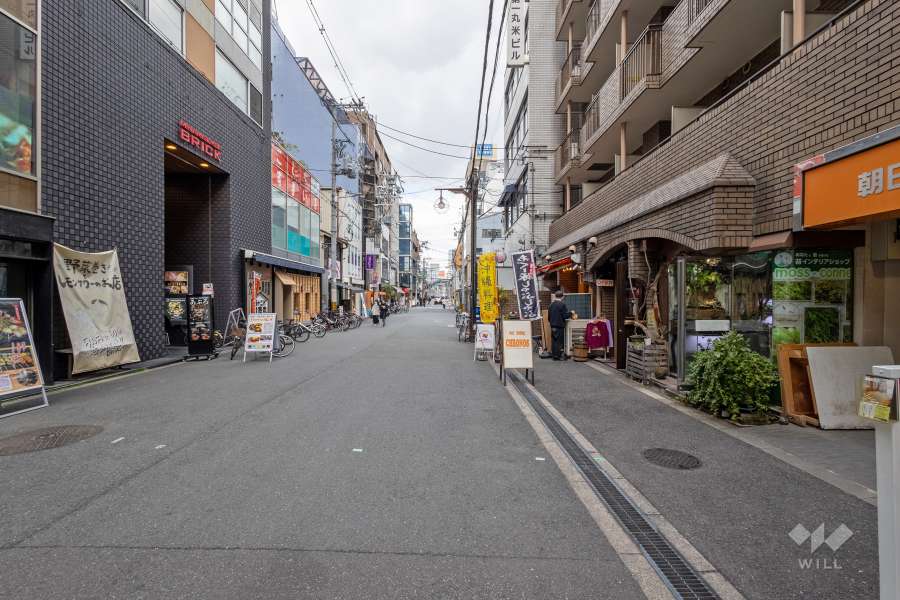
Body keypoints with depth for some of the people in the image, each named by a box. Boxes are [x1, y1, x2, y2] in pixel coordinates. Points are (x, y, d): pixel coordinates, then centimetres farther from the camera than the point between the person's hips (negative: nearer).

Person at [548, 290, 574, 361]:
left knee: (554, 341, 11)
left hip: (553, 326, 6)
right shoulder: (562, 304, -13)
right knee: (559, 341, 2)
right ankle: (558, 356, 4)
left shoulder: (551, 304, 5)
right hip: (560, 325, -6)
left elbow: (549, 315, 10)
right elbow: (565, 315, -14)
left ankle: (554, 355, 15)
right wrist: (570, 313, 5)